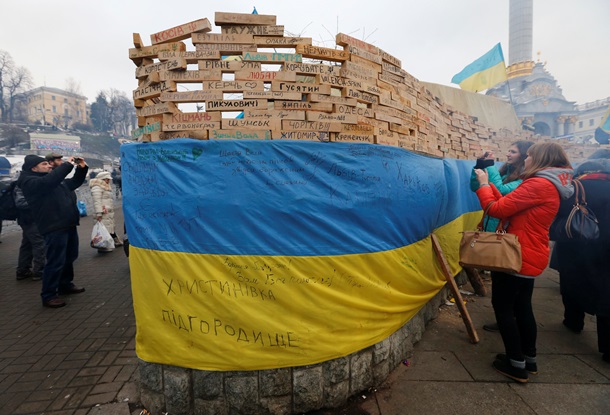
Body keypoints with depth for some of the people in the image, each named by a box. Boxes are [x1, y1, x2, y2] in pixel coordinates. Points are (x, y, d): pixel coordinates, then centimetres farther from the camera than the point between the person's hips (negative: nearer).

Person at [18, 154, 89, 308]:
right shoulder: (29, 182, -9)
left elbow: (75, 182, 28)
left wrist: (82, 168, 12)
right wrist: (68, 164, -25)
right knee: (56, 262, -7)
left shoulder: (55, 180, 19)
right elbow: (49, 181, -29)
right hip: (54, 227, -9)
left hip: (68, 225, 9)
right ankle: (48, 295, 5)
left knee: (70, 257, 19)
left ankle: (65, 285, 34)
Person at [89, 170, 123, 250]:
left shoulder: (105, 187, 21)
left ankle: (116, 241, 32)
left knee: (111, 226, 20)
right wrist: (98, 213, -26)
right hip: (104, 213, -11)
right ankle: (102, 246, -7)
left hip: (109, 212, 11)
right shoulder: (97, 187, -12)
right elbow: (97, 201, -20)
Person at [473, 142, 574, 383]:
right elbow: (509, 206, 10)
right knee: (522, 307, 19)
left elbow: (497, 209, -21)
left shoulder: (538, 184, -20)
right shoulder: (551, 186, 13)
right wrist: (489, 185, 9)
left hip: (519, 256, -10)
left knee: (502, 306, 3)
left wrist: (483, 184, -7)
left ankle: (517, 365, 12)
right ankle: (529, 360, 31)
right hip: (531, 257, 10)